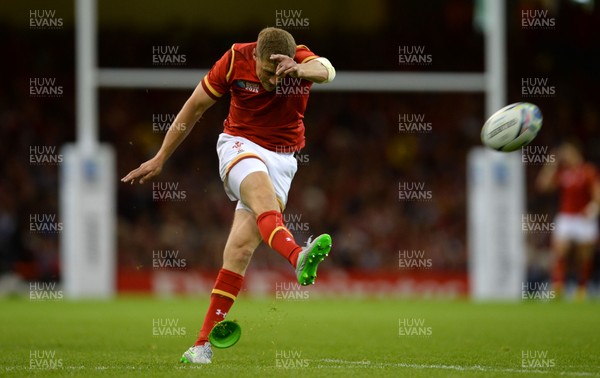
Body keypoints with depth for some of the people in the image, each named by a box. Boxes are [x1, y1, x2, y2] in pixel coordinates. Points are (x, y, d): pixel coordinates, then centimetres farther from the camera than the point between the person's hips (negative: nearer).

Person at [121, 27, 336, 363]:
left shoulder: (302, 59, -14)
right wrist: (160, 159, 3)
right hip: (240, 144, -1)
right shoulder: (236, 60, -13)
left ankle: (205, 341, -4)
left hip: (282, 156, 1)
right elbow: (195, 108, -2)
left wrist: (300, 70, -60)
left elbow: (327, 71, -38)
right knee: (262, 192, -35)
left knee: (241, 246, -8)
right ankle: (298, 258, -62)